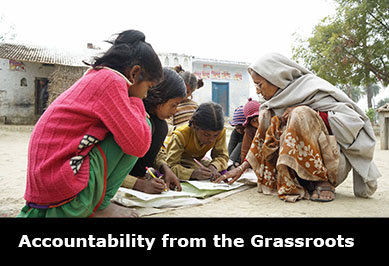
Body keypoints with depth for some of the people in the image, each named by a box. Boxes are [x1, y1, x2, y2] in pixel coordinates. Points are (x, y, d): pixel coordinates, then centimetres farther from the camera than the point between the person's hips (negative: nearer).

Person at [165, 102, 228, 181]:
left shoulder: (220, 132, -24)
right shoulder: (181, 135, -35)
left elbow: (222, 156, -14)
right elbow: (171, 166, -38)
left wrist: (213, 166, -39)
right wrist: (193, 173, -56)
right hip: (179, 164, -3)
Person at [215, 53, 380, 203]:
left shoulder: (312, 88, -11)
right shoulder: (273, 106, 8)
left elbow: (353, 119, -17)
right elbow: (261, 140, 8)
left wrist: (306, 112, -21)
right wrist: (242, 168, -1)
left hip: (333, 164, -6)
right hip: (300, 169, 6)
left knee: (301, 115, -26)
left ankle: (323, 182, -17)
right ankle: (300, 185, -9)